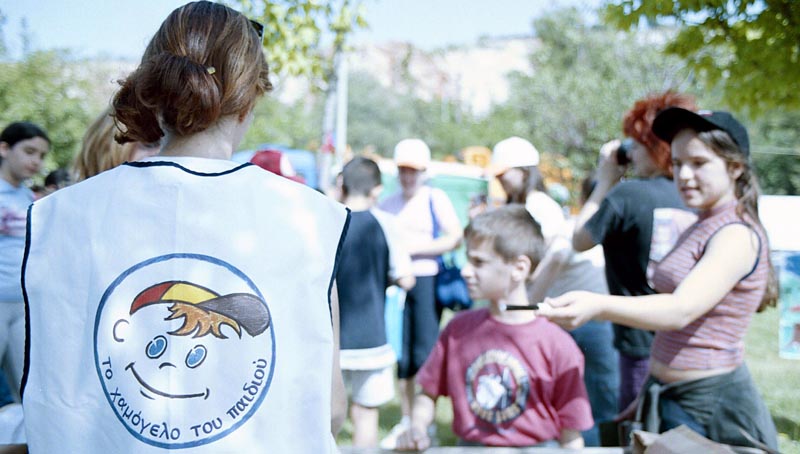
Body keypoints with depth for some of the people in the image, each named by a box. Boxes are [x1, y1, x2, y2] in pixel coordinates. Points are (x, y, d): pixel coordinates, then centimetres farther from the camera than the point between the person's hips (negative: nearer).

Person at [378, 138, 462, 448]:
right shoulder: (388, 204, 14)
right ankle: (405, 420, 17)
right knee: (401, 356, 7)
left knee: (425, 355, -6)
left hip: (426, 280, -4)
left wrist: (415, 248, -12)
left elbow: (455, 237, -7)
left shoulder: (435, 198, 0)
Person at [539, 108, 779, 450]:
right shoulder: (699, 229, 13)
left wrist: (598, 306, -45)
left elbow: (681, 310, -30)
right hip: (667, 399, 9)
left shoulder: (738, 235, -15)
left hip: (711, 407, -8)